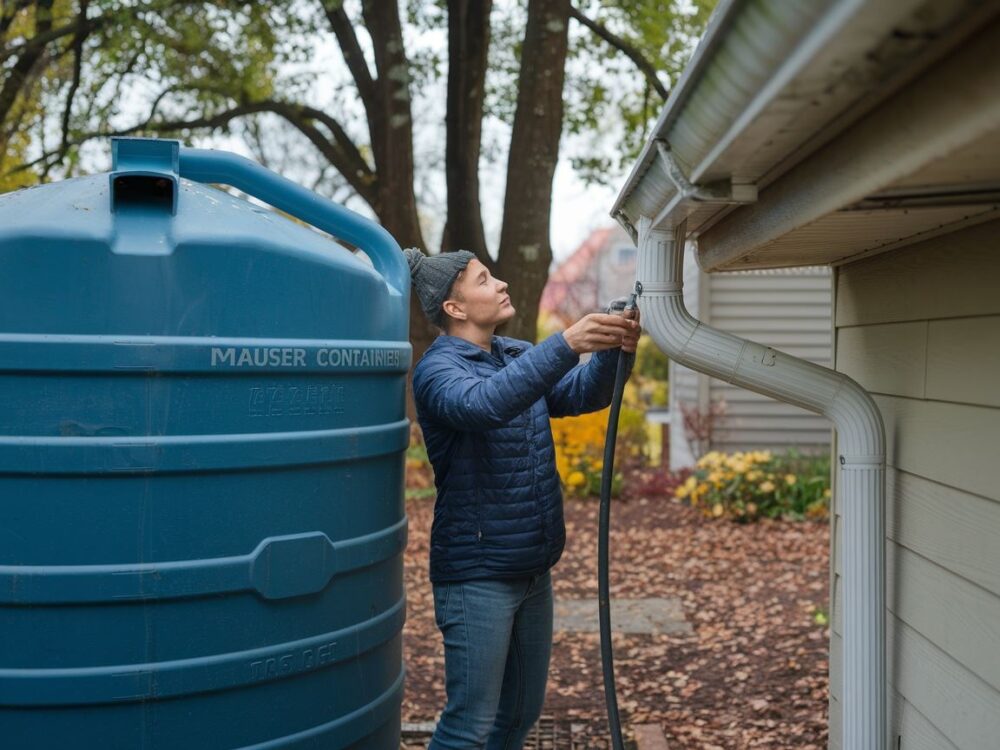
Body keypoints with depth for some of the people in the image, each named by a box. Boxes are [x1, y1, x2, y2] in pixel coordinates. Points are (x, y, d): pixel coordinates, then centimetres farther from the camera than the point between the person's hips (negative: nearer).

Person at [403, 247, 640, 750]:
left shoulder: (519, 356, 10)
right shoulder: (438, 369, -13)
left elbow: (582, 393, -2)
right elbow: (484, 404, -33)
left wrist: (613, 350, -22)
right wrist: (565, 344, -39)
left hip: (534, 570, 8)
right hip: (477, 576, -8)